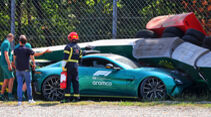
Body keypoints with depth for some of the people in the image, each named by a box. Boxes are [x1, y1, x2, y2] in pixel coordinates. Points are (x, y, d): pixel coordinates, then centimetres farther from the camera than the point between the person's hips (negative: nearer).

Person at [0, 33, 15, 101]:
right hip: (6, 63, -10)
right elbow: (6, 54, -21)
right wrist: (9, 65, -23)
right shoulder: (7, 43, -12)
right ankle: (10, 95, -14)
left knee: (6, 79, 10)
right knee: (11, 78, -10)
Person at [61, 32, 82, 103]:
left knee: (68, 82, -6)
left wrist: (63, 66, -13)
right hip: (76, 66, 6)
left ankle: (67, 97, -10)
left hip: (69, 66, -6)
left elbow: (65, 58, -14)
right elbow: (80, 58, 16)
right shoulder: (78, 48, 14)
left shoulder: (68, 46, -8)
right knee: (75, 82, 8)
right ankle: (76, 96, 8)